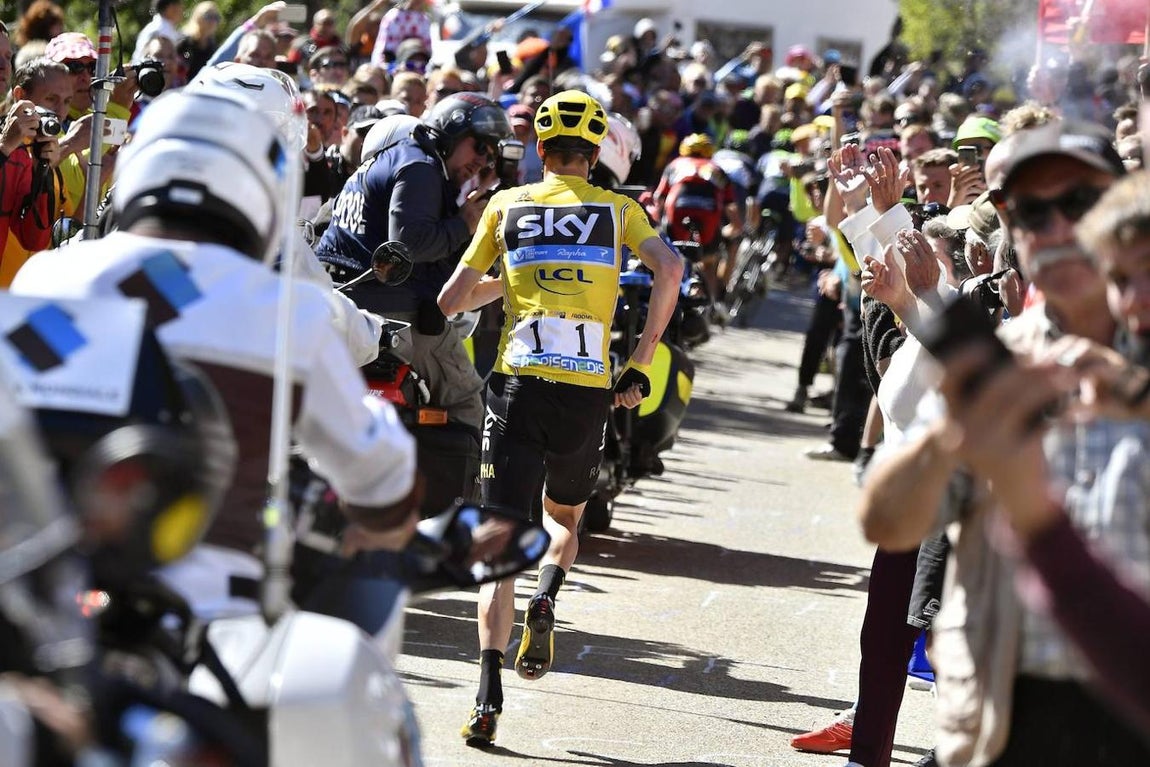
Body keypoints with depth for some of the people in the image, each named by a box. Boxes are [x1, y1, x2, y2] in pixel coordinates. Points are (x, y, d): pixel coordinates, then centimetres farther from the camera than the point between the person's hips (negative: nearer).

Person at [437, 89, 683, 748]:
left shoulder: (507, 205, 12)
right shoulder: (619, 209, 12)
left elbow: (452, 300, 11)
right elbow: (670, 269, -7)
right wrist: (641, 365, -1)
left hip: (519, 385, -1)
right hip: (588, 392, 1)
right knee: (565, 517, 27)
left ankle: (489, 695, -17)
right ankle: (546, 601, -4)